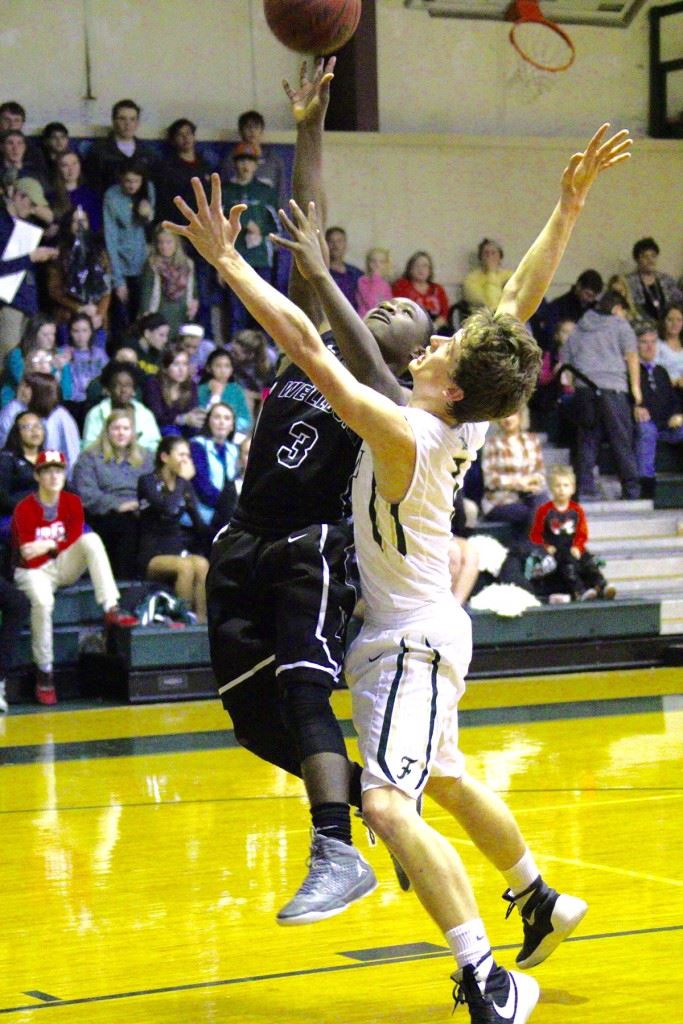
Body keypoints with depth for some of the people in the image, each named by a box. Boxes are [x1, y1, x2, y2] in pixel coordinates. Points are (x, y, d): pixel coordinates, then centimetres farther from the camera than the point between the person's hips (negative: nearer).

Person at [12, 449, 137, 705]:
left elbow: (74, 546, -6)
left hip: (64, 567, 4)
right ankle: (44, 672, -22)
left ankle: (111, 609, -29)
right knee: (42, 600, -37)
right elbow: (29, 558, -16)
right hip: (34, 571, -4)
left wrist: (46, 545, -16)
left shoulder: (72, 503, 1)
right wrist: (54, 545, -15)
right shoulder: (25, 509, -12)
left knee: (91, 539, -23)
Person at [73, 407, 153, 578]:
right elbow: (86, 494, 0)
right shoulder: (90, 457, 16)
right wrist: (117, 505, -14)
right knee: (129, 523, -37)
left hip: (140, 513, 3)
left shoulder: (145, 457, 28)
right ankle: (124, 581, -42)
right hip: (104, 517, -3)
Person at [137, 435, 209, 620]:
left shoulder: (185, 485, 15)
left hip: (180, 550, 4)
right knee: (186, 566, -34)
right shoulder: (148, 482, -2)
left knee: (202, 564, -29)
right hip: (153, 555, -4)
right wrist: (182, 479, -13)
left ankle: (202, 619, -35)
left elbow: (198, 522, 10)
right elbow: (167, 509, -22)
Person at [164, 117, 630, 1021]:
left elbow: (306, 346, -28)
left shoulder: (405, 433, -26)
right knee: (442, 780, 29)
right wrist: (570, 206, 1)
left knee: (387, 805, -24)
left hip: (409, 640, -10)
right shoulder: (469, 423, -5)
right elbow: (520, 301, 2)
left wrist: (227, 259, -24)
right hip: (426, 628, 10)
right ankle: (536, 900, 48)